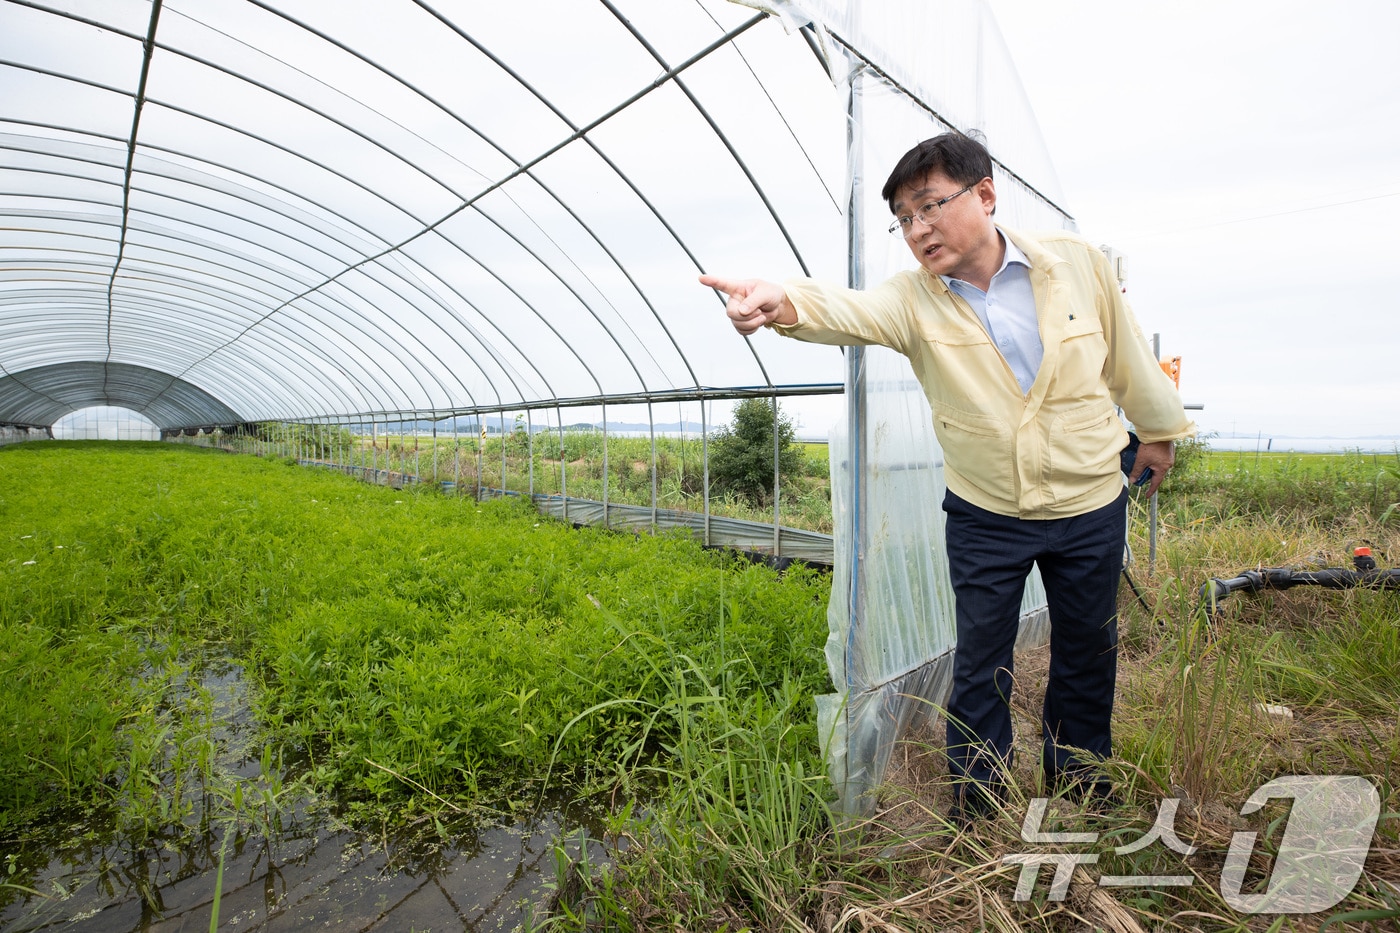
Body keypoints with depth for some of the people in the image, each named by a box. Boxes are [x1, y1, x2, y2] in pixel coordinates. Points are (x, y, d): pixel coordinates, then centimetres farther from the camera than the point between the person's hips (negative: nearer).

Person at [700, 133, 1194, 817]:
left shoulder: (1076, 263, -8)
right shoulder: (914, 299, -12)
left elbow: (1125, 351, 6)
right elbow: (847, 311, -34)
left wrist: (1158, 429, 19)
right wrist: (783, 303, -56)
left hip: (1091, 509, 2)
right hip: (984, 517, -1)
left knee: (1086, 651, 18)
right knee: (982, 662, 8)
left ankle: (1082, 781, 44)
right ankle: (976, 804, 30)